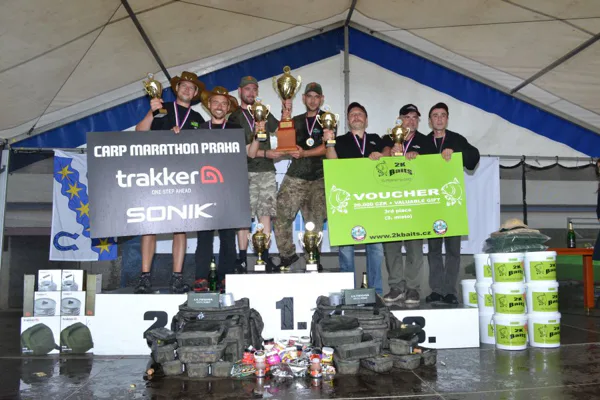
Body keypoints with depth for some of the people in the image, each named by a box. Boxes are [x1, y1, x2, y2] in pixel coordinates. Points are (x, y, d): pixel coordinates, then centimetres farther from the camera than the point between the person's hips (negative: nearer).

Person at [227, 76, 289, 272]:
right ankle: (242, 258, -1)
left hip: (266, 170, 4)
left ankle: (265, 256, 5)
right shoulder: (234, 117, 4)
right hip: (245, 172, -4)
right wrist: (265, 153, -11)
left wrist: (285, 114, 0)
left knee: (265, 213, 1)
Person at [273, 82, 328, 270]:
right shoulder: (296, 121, 19)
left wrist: (304, 153, -17)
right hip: (294, 176, 3)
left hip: (319, 178, -2)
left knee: (315, 221, -5)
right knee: (281, 216, -5)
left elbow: (327, 147, -4)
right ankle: (287, 255, 9)